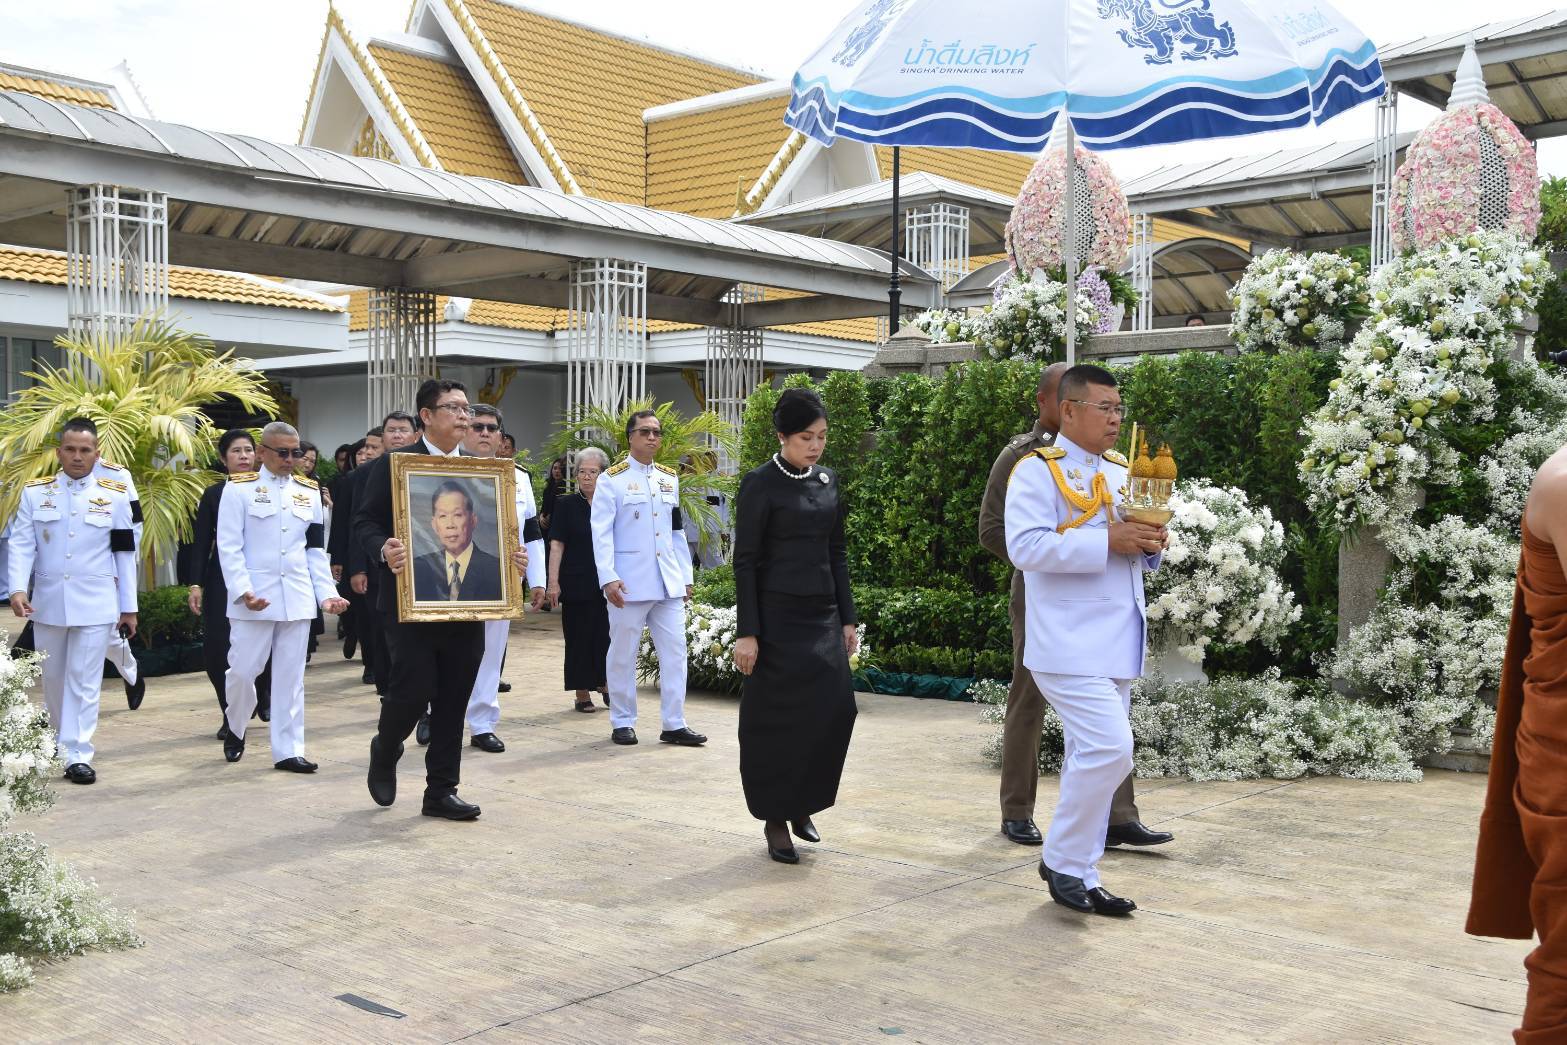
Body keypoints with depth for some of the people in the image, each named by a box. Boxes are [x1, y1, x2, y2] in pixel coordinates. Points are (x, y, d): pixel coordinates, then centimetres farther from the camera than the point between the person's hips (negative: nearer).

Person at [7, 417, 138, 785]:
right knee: (52, 679, 15)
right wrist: (18, 589, -16)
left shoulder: (116, 496, 2)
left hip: (95, 606, -2)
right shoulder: (35, 492, 4)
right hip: (47, 603, 2)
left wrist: (129, 607, 4)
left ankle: (78, 755, -2)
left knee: (84, 682, -4)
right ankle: (63, 740, 34)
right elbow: (21, 544, -1)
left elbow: (125, 554, 4)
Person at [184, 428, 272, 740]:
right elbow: (202, 543, 3)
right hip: (222, 582, 1)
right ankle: (232, 716, 14)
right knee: (218, 650, -4)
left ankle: (262, 696, 32)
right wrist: (195, 584, -3)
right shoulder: (213, 495, 3)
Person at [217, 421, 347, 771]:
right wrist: (243, 591, -16)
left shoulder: (309, 491, 11)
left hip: (298, 598, 3)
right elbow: (229, 546, -6)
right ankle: (235, 729, 28)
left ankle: (288, 749, 9)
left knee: (291, 676, 4)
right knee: (242, 670, 1)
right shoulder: (239, 488, -1)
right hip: (255, 598, -3)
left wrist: (326, 593, 4)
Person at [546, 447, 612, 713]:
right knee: (579, 637, 3)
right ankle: (582, 693, 12)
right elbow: (557, 545, -3)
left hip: (606, 583, 2)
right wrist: (553, 582, -9)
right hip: (577, 583, -2)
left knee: (606, 634, 4)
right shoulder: (566, 505, 0)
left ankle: (604, 683, 24)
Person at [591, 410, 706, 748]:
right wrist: (608, 578, -18)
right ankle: (623, 722, 15)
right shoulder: (612, 478, -3)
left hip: (669, 582, 5)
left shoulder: (670, 478, 14)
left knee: (675, 651, 3)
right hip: (630, 582, -5)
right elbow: (601, 533, -8)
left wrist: (686, 576, 13)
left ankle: (674, 724, 8)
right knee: (623, 654, 4)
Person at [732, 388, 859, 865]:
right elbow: (745, 561, -9)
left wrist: (847, 619, 11)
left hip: (823, 616, 6)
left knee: (836, 711, 0)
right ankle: (775, 820, 15)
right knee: (776, 719, 0)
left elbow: (837, 554, 14)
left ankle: (801, 804, 21)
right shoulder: (761, 483, -8)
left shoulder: (828, 480, 10)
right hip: (778, 617, -5)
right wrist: (746, 632, -13)